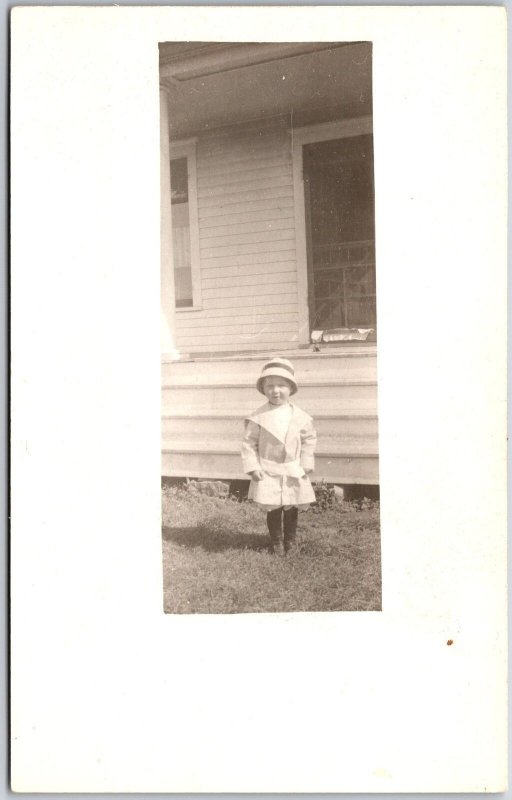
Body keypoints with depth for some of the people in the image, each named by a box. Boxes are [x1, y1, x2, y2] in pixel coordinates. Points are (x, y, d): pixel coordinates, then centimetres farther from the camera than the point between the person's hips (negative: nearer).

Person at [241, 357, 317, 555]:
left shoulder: (300, 417, -5)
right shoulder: (258, 417, -10)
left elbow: (309, 439, 5)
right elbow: (249, 443, -5)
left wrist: (306, 464, -1)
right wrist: (253, 467, -10)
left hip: (293, 472, 2)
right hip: (268, 472, -2)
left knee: (291, 508, 12)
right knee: (273, 509, 4)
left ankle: (290, 540, 31)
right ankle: (276, 542, 22)